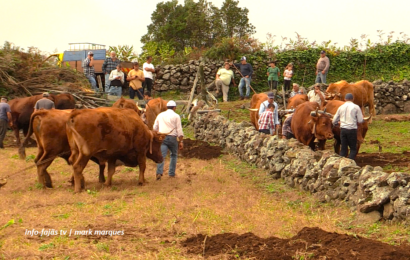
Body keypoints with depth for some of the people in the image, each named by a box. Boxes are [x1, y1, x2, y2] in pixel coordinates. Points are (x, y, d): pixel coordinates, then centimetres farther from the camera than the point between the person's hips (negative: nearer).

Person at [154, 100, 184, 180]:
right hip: (173, 137, -2)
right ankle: (171, 173, 17)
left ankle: (159, 172, -25)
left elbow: (155, 128, 19)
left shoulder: (160, 115, 15)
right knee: (174, 155, 17)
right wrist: (181, 141, 0)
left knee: (161, 155, -7)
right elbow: (179, 130, -2)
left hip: (162, 137, 2)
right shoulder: (176, 116, 3)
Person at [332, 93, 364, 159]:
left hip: (343, 129, 3)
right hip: (352, 129, -3)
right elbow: (360, 120, -3)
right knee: (353, 148, 4)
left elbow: (334, 121, 16)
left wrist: (334, 124, 39)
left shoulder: (341, 107, 9)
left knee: (343, 148, 9)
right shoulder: (356, 107, 0)